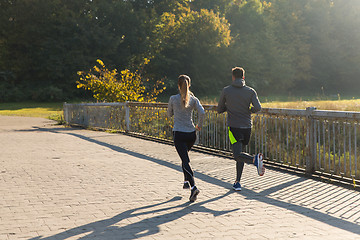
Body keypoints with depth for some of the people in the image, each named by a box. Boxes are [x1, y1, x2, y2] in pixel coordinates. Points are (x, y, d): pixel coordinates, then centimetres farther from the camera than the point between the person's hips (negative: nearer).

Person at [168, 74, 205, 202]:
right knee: (185, 157, 28)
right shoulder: (193, 99, 1)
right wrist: (199, 125, 4)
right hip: (191, 133, 4)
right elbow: (202, 113, -11)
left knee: (186, 161, -10)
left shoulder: (173, 99, -3)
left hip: (179, 134, -3)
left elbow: (169, 114, 10)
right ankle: (186, 181, 31)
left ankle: (193, 187, -26)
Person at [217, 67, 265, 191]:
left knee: (237, 155, -11)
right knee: (240, 153, 16)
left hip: (234, 127, -3)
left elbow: (219, 110, 8)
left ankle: (255, 159, -41)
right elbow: (258, 108, -10)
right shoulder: (251, 91, 2)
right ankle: (237, 182, 16)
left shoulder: (226, 91, 1)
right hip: (247, 126, 3)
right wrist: (249, 110, 11)